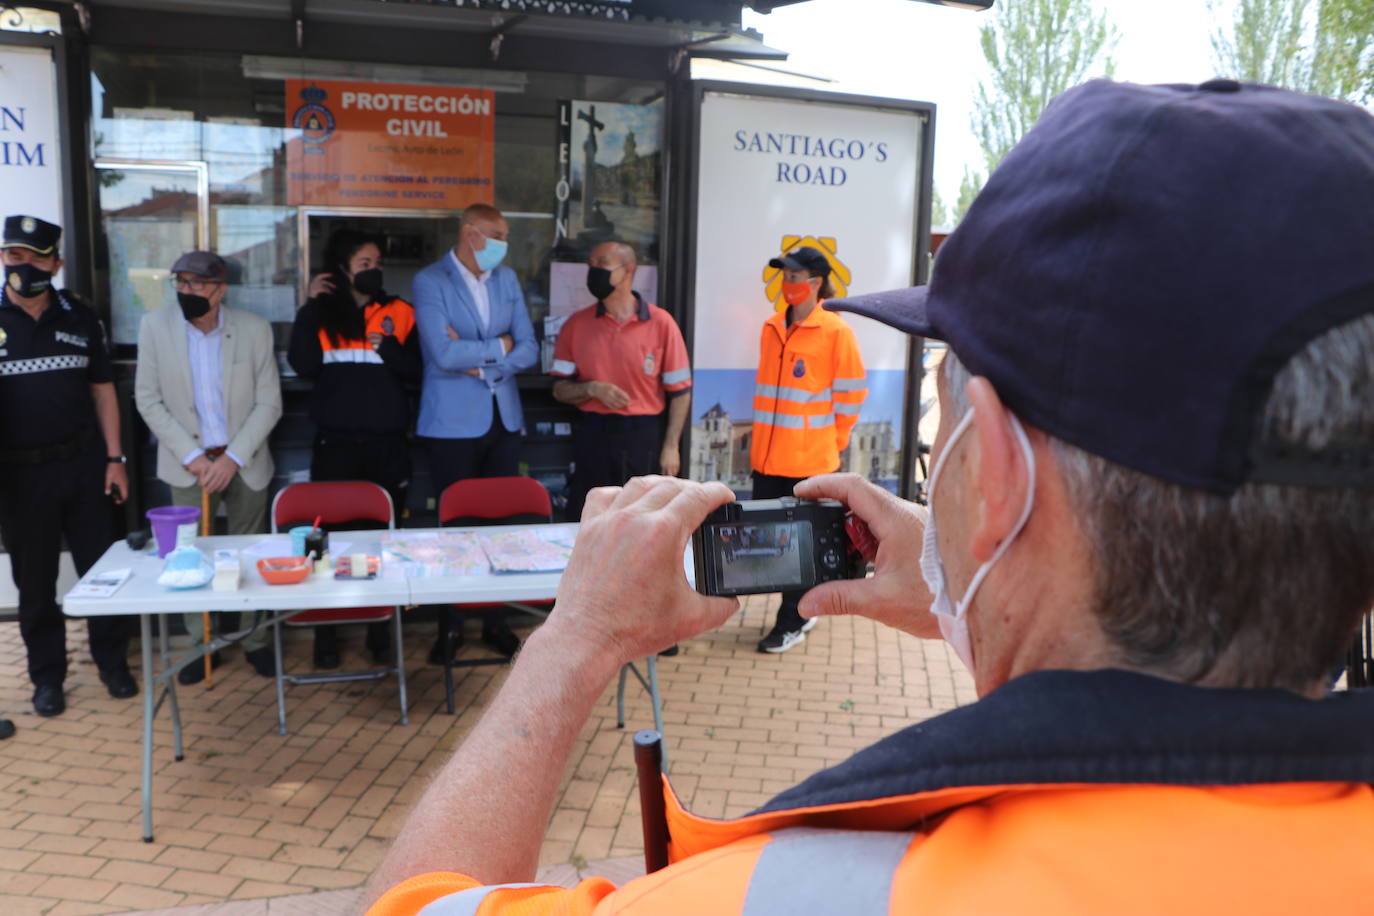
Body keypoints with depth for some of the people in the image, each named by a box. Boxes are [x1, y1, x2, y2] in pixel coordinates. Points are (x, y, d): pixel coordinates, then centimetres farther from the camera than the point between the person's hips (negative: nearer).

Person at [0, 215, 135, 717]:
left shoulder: (79, 318, 4)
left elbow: (103, 391, 8)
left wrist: (115, 458, 3)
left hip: (83, 464, 1)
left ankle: (112, 662, 21)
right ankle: (47, 675, 23)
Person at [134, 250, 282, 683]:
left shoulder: (254, 329, -7)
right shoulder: (154, 326, -5)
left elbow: (268, 403, -5)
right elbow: (148, 399, -3)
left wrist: (232, 458, -13)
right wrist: (191, 456, -10)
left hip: (243, 461, 0)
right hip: (188, 463, 1)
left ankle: (256, 642, 22)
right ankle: (202, 646, 20)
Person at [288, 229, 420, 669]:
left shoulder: (398, 312, 5)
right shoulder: (321, 313, 8)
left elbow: (416, 371, 0)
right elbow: (303, 365, -7)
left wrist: (389, 347, -16)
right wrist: (309, 307, -7)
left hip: (388, 443, 0)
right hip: (336, 443, 0)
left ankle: (381, 630, 16)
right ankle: (326, 635, 12)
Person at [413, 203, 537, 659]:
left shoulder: (507, 279, 10)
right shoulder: (429, 281, -7)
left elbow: (528, 348, 4)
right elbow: (444, 354, -20)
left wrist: (481, 364, -11)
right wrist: (498, 347, -8)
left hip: (504, 417, 4)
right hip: (453, 422, -4)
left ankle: (495, 620, 17)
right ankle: (450, 626, 15)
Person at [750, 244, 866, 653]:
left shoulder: (835, 331, -8)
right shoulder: (772, 327, 11)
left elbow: (852, 392, -5)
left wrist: (833, 441, -1)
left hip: (810, 459, -6)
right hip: (768, 454, 6)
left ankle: (791, 623, 15)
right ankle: (801, 611, 27)